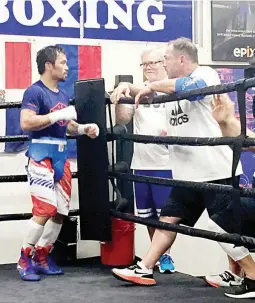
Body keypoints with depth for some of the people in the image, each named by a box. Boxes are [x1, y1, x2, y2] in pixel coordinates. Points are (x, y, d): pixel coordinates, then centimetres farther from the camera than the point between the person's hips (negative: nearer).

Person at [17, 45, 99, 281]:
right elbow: (26, 123, -22)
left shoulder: (63, 95, 17)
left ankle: (41, 257, 21)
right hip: (42, 154, -9)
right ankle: (24, 261, -1)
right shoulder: (35, 91, -9)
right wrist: (58, 115, -20)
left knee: (61, 211, 8)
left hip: (61, 155, 9)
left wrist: (84, 129, 6)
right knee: (45, 209, -15)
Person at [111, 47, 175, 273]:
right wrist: (121, 98, -11)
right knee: (148, 214, 13)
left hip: (165, 163, -4)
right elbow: (122, 121, 5)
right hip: (140, 163, 5)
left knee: (165, 213, 0)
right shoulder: (137, 91, 7)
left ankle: (165, 256, 13)